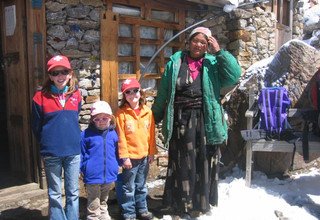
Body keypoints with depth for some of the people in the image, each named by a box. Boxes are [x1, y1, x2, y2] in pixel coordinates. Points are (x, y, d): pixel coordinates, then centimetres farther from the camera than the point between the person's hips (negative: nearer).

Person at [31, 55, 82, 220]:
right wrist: (47, 144, 8)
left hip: (73, 151, 2)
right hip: (51, 153, -2)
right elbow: (36, 127, 1)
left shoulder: (76, 95, 0)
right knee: (55, 194, 11)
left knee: (73, 192, 13)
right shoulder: (40, 96, -8)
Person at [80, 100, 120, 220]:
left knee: (104, 200, 25)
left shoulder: (113, 134, 0)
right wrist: (82, 168, -3)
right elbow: (81, 153, -2)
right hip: (93, 176, -3)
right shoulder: (86, 134, -9)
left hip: (109, 175, 4)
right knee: (93, 205, 7)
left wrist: (116, 165, 10)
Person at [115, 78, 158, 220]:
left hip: (144, 156, 4)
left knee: (141, 186, 18)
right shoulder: (121, 113, -10)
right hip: (130, 156, -4)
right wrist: (124, 156, -12)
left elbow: (151, 134, 6)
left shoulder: (147, 112, 2)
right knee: (129, 188, 8)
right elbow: (121, 137, -11)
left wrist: (152, 152, 7)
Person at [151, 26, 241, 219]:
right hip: (181, 121, -1)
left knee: (204, 163, 11)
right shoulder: (175, 62, 4)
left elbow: (234, 75, -11)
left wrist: (220, 52, -10)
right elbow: (163, 92, 8)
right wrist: (155, 116, 14)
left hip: (205, 121, 1)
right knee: (182, 164, 8)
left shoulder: (213, 63, 5)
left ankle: (202, 201, 30)